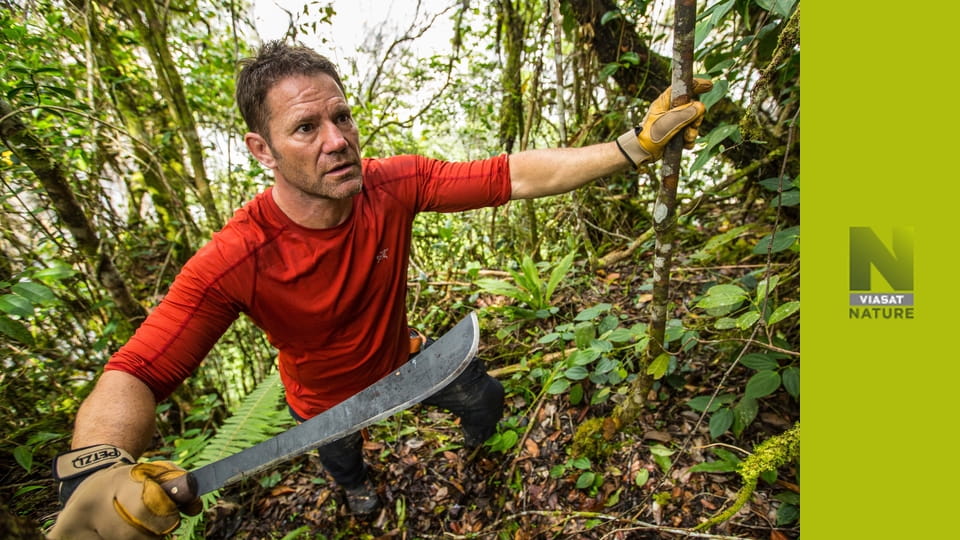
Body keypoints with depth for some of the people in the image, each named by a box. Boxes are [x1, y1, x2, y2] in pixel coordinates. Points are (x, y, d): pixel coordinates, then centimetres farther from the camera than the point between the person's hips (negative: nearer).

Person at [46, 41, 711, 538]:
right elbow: (135, 375, -37)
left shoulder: (395, 185, -30)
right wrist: (97, 469, -59)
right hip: (328, 398, -1)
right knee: (342, 459, 31)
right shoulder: (234, 260, -38)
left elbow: (515, 175, -30)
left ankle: (476, 437, 62)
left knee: (487, 398, 19)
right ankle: (357, 486, 75)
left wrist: (637, 144, -32)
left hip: (401, 357, 2)